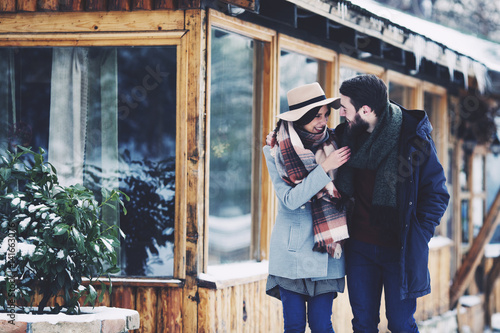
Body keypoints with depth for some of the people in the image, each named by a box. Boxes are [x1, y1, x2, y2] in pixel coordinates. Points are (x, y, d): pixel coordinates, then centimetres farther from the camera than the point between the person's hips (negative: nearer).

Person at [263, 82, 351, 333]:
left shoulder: (332, 146, 2)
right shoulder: (276, 153, -4)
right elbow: (290, 200, -14)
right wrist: (324, 168, -18)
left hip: (326, 252, 1)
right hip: (291, 251, -1)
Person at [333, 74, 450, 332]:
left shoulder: (414, 138, -13)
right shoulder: (349, 135, 1)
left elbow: (436, 194, -8)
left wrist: (416, 238, -14)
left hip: (399, 250, -4)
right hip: (360, 244, 4)